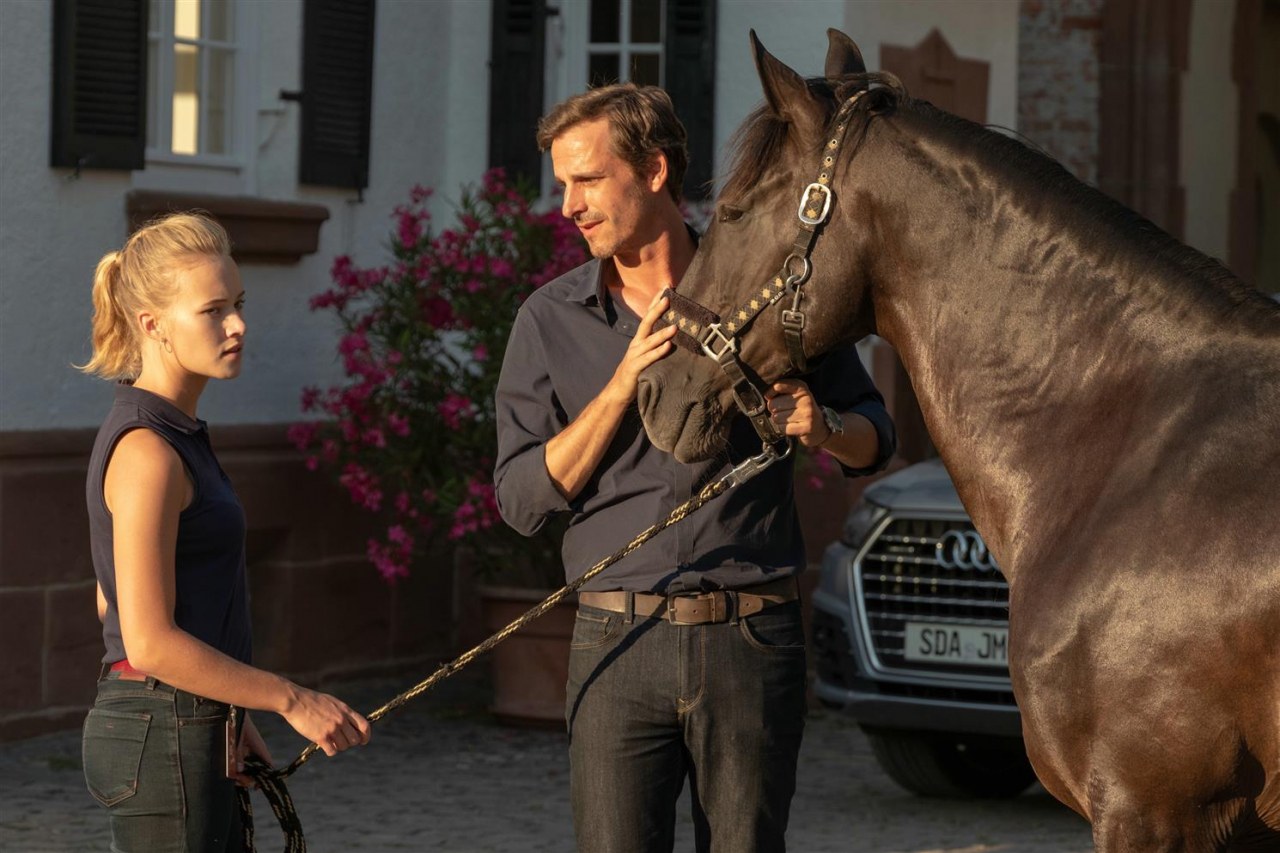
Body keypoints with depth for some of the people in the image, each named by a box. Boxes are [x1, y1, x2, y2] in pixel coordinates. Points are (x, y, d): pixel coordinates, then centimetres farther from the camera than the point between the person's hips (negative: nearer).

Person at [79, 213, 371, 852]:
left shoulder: (170, 434, 12)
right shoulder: (146, 451, -18)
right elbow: (149, 642, -22)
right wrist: (293, 701, -16)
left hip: (190, 732, 10)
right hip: (161, 742, -10)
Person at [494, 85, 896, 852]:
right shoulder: (551, 322, 6)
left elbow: (874, 436, 12)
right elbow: (522, 499, -1)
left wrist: (824, 430, -12)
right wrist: (622, 385, -11)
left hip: (752, 643, 0)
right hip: (619, 644, 1)